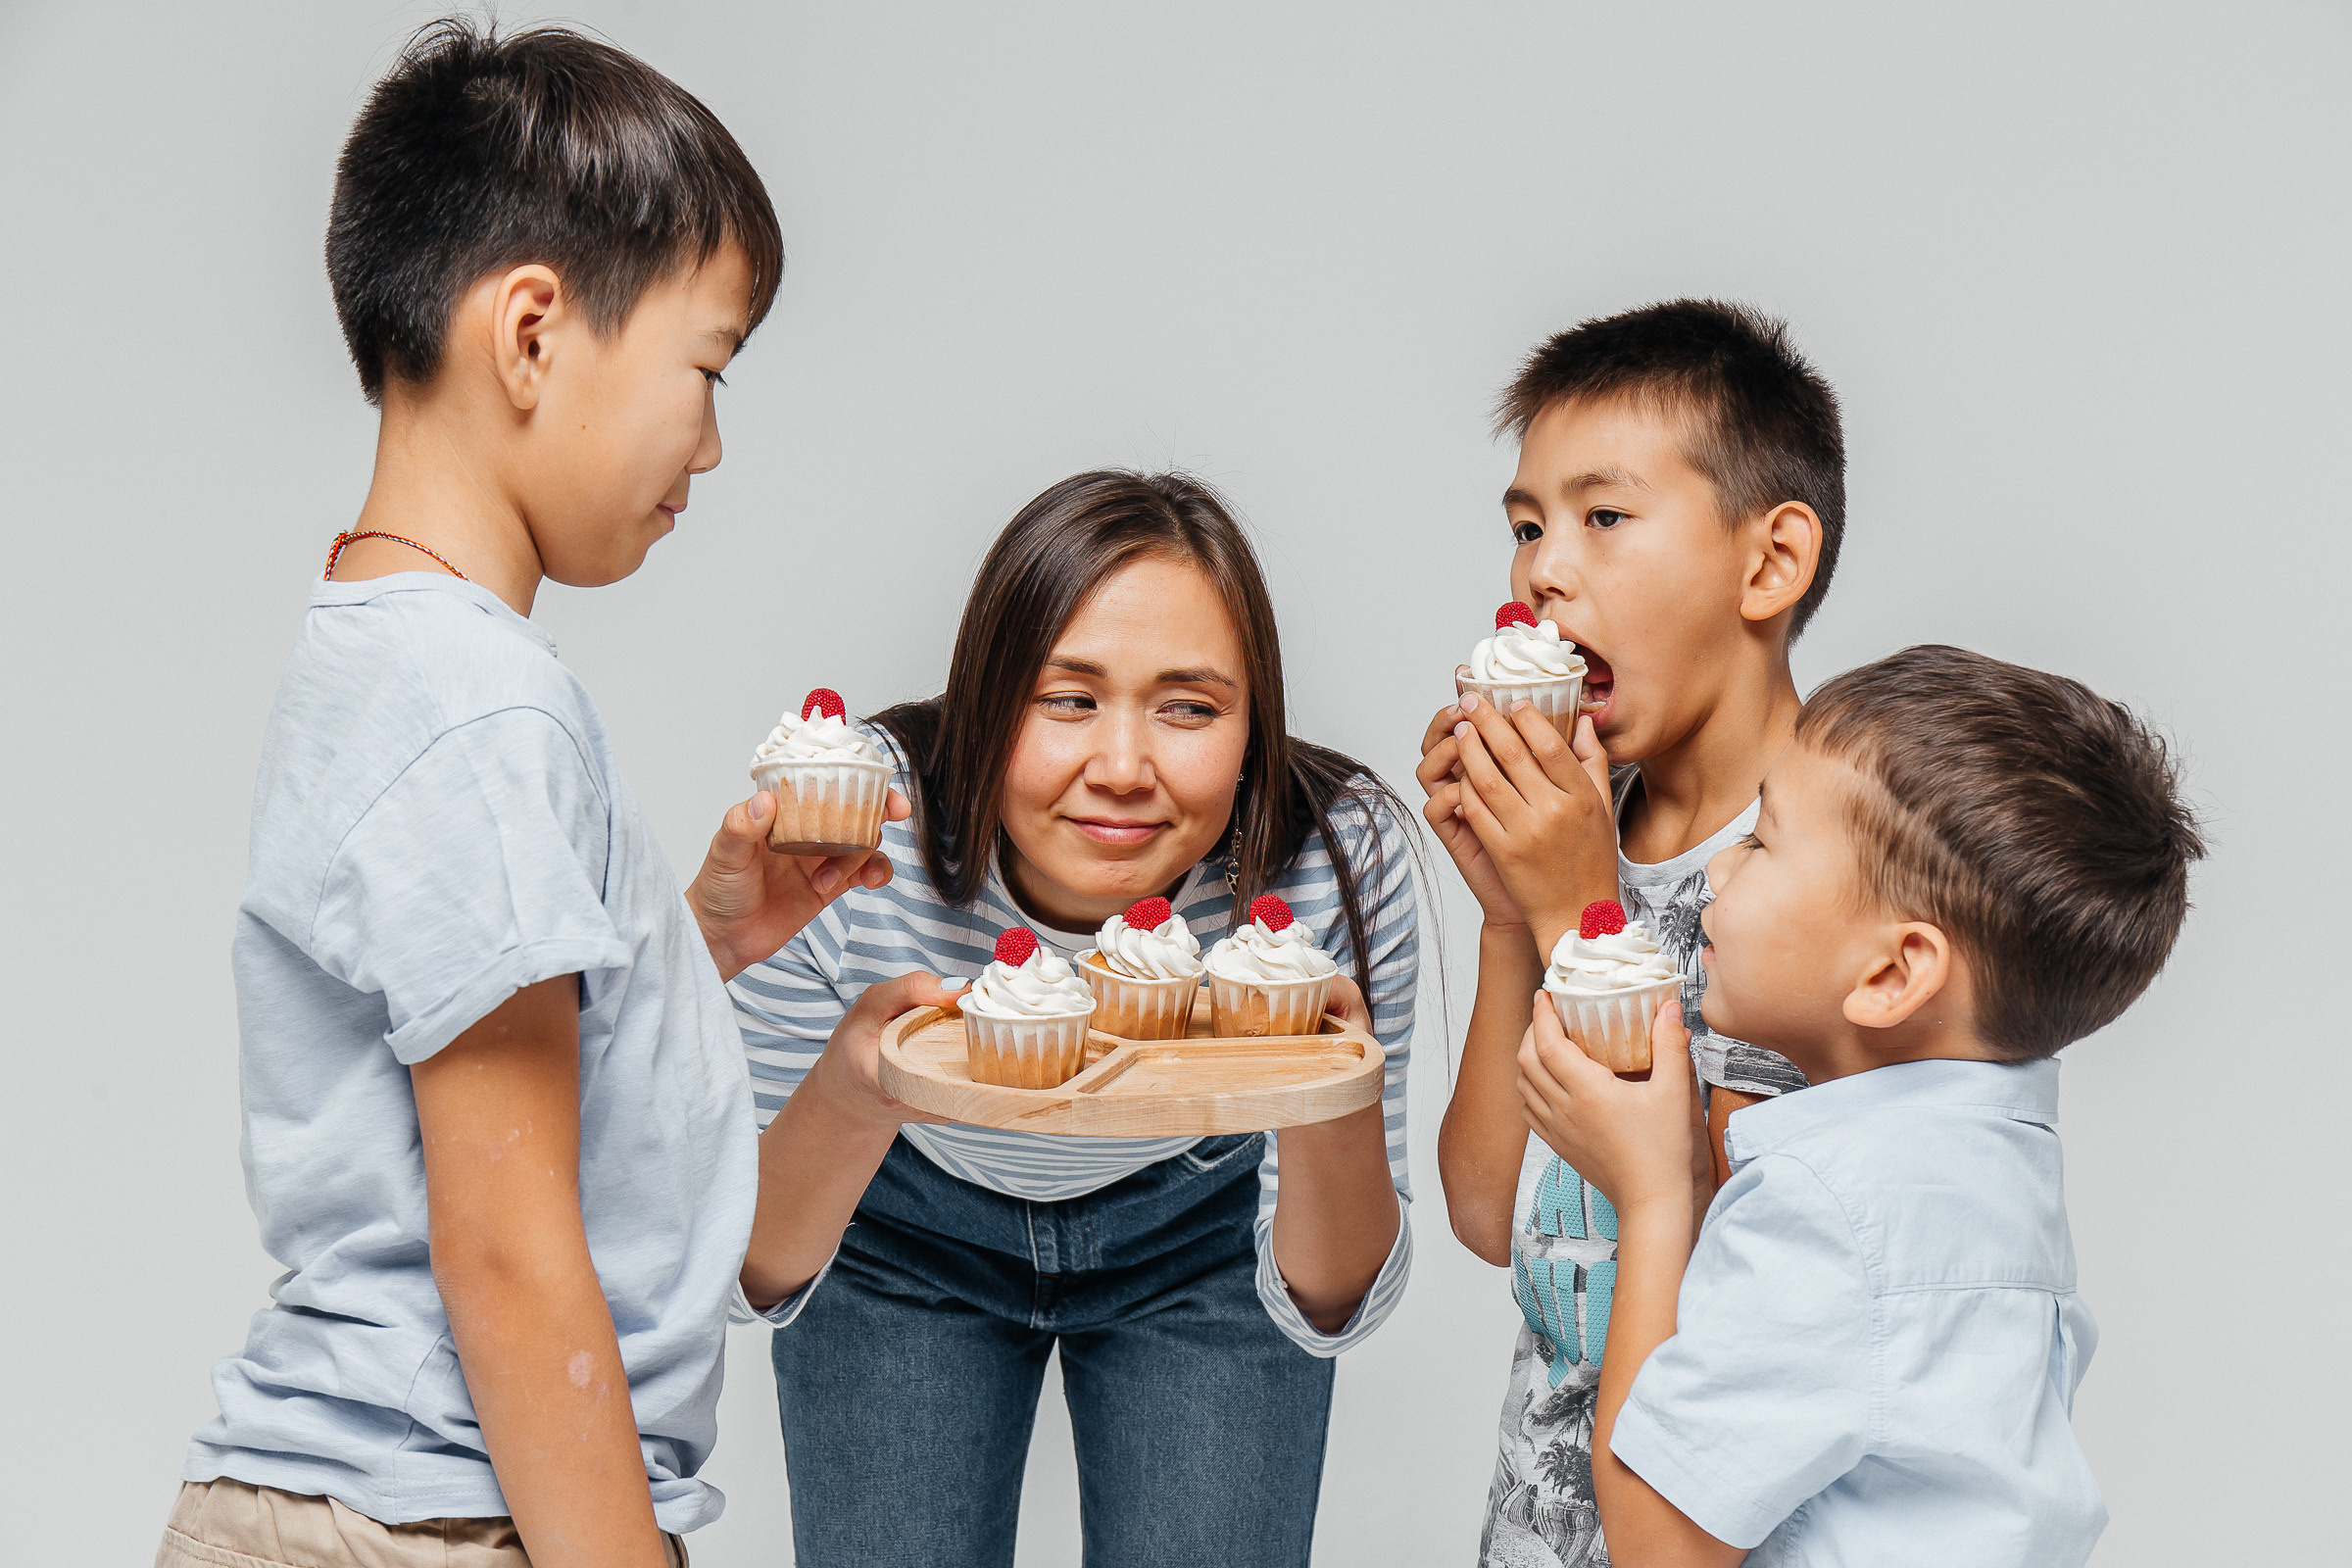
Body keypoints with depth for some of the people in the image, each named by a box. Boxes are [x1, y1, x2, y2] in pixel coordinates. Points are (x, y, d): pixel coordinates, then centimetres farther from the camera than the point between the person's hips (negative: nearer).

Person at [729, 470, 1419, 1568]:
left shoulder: (1342, 855, -29)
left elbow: (1329, 1311, -22)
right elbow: (748, 1274, -25)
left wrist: (1335, 1102, -43)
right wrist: (852, 1100, -46)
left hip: (1201, 1222, 1)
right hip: (900, 1227, 0)